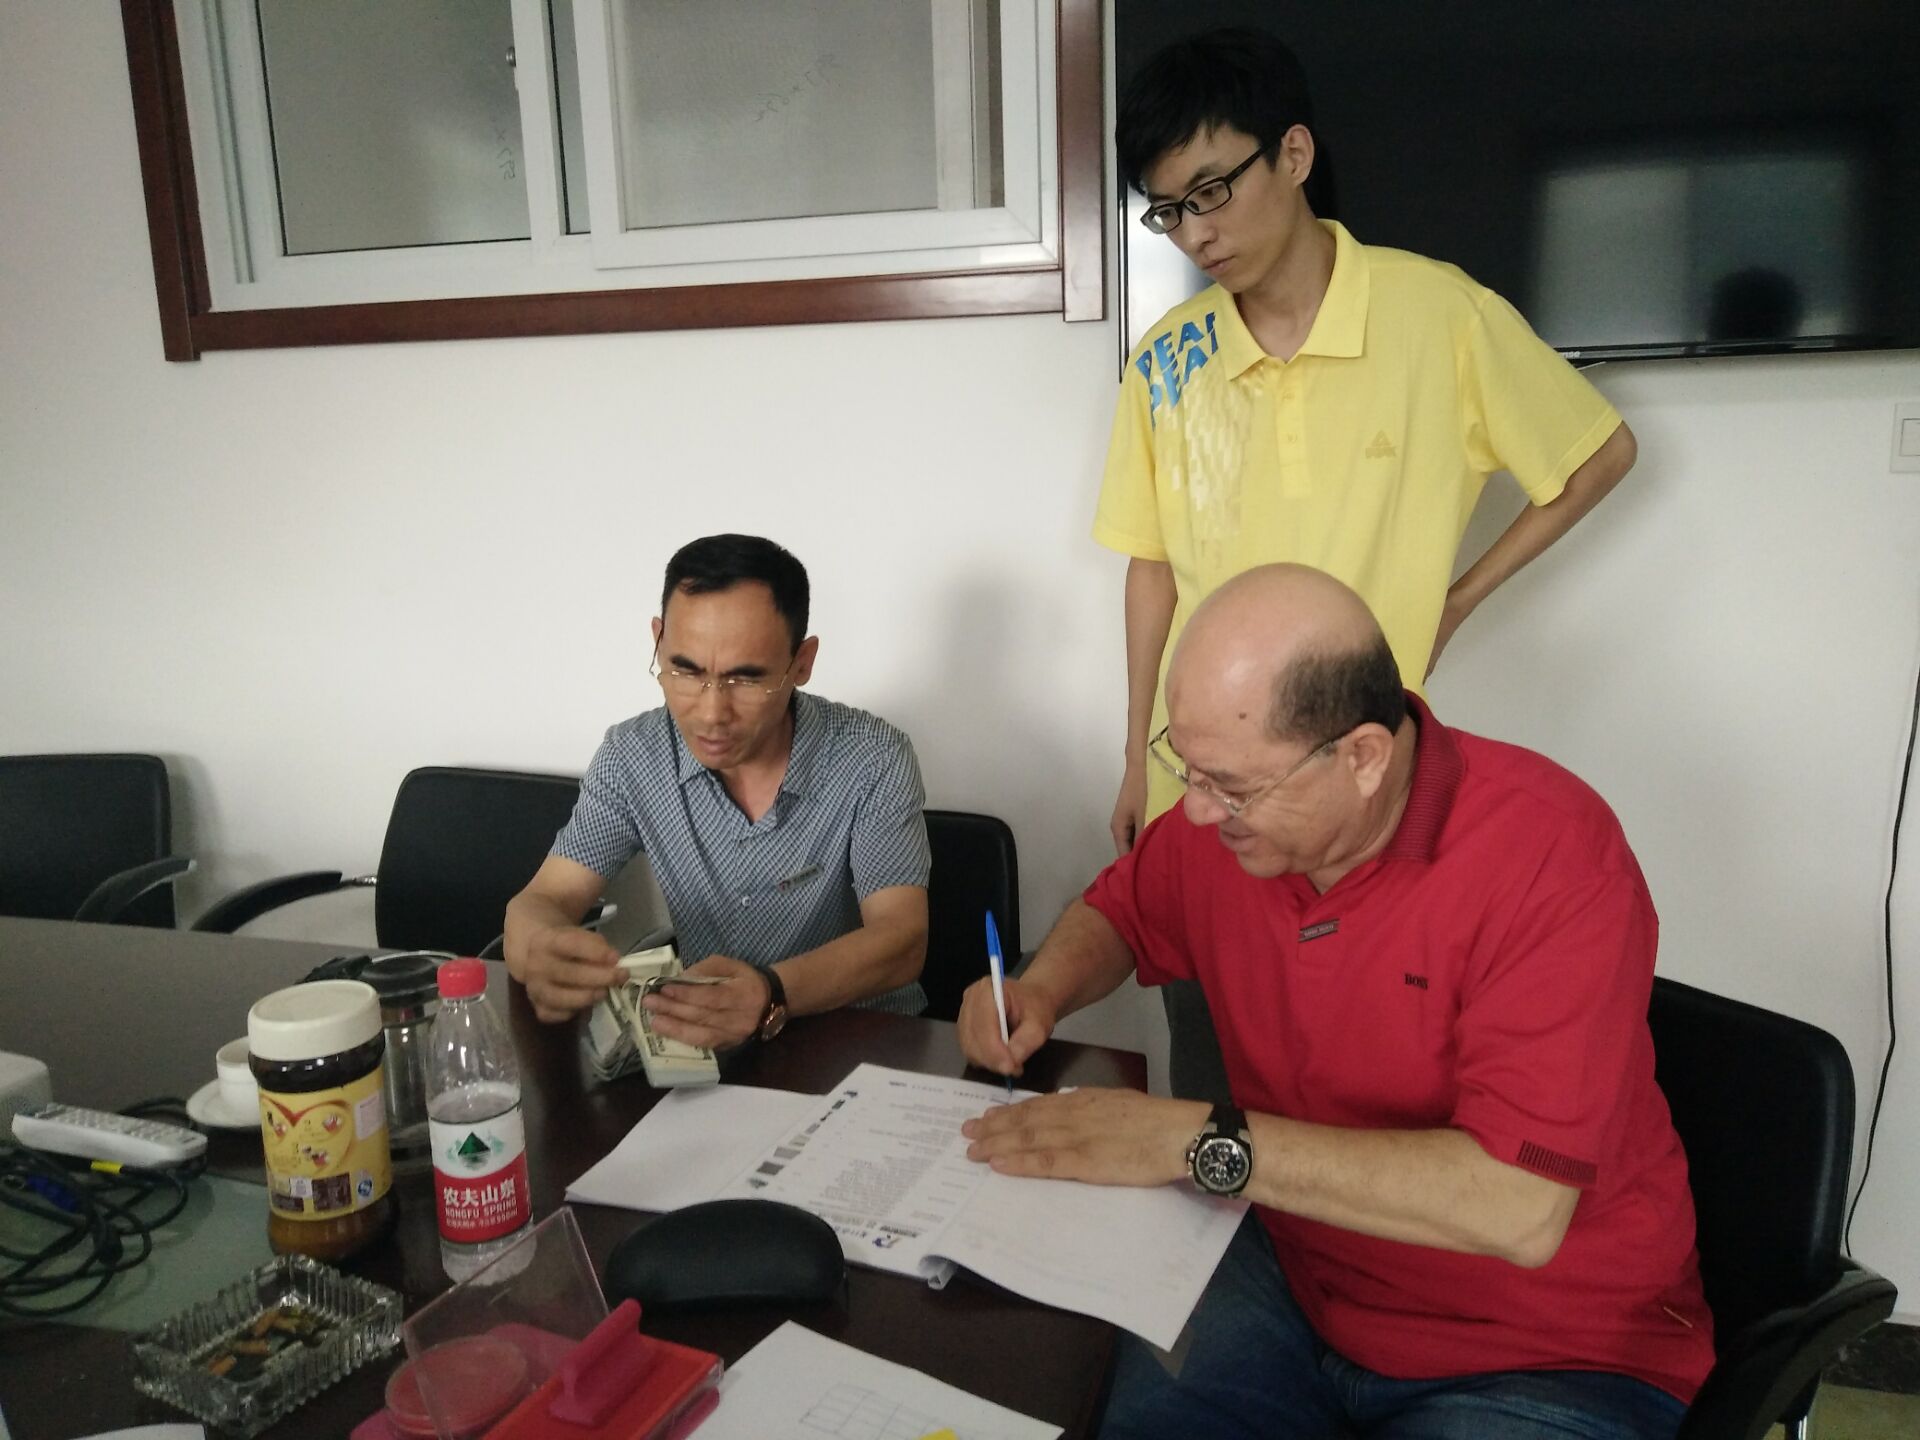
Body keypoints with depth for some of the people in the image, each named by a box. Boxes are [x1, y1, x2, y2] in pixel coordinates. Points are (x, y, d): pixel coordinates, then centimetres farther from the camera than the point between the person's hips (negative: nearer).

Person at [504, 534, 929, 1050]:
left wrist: (772, 995, -42)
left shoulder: (873, 760, -15)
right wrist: (542, 955, -35)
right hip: (698, 1042, 3)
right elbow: (540, 903, -8)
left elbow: (901, 940, -21)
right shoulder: (631, 756, -6)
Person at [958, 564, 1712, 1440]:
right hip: (1291, 1281, 5)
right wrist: (1043, 991, -6)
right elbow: (1119, 909, 16)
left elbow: (1518, 1208, -31)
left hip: (1544, 1362, -4)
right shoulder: (1223, 812, -7)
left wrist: (1200, 1142, -30)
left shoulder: (1552, 853, -24)